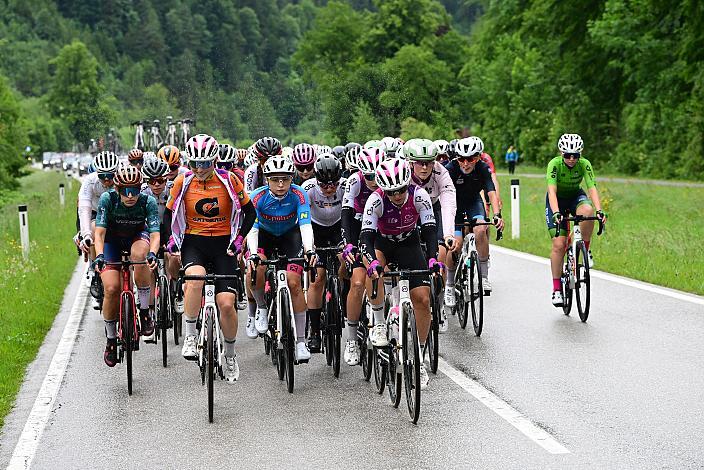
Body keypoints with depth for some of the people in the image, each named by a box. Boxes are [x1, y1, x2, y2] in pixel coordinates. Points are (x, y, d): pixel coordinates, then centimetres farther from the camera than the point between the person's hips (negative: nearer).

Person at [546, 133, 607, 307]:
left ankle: (586, 249, -12)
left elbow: (592, 188, -30)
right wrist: (556, 213, -54)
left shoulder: (584, 164, -22)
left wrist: (599, 210, -47)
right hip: (557, 199, -2)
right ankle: (556, 289, -5)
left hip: (576, 196, 2)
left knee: (587, 211, -36)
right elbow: (552, 191, -38)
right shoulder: (555, 164, -28)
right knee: (559, 244, -14)